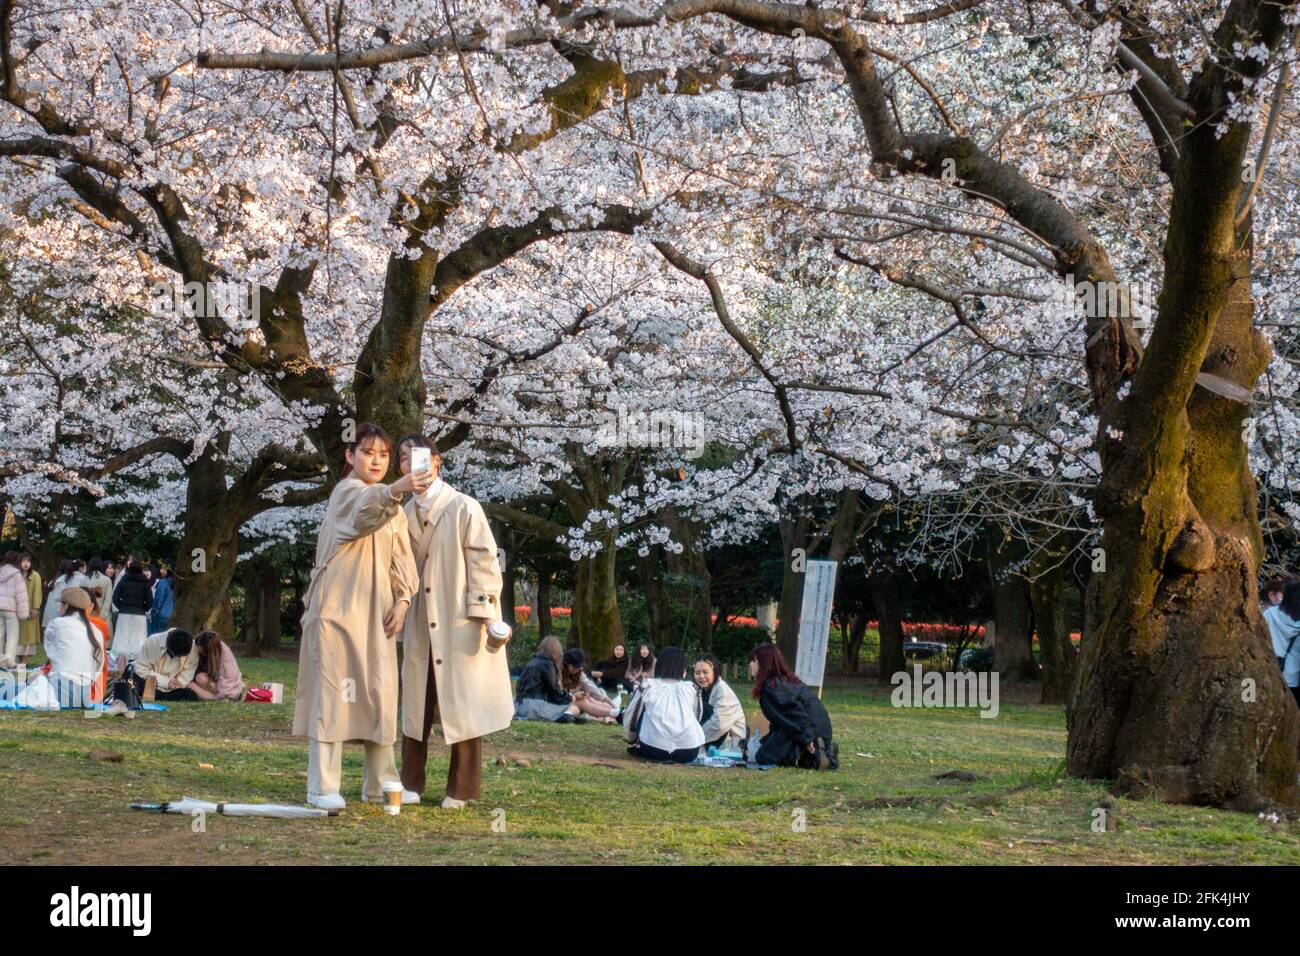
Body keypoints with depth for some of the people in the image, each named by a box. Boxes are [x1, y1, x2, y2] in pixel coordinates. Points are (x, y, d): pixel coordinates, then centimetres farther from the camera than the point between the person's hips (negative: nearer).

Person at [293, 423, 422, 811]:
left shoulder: (391, 506, 17)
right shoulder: (346, 491, -8)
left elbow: (402, 557, 16)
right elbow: (365, 509, -33)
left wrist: (403, 598, -2)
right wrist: (396, 489, -54)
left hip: (376, 611, 7)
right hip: (339, 606, -7)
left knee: (381, 693, 8)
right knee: (333, 690, -9)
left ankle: (379, 781, 16)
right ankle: (323, 787, -8)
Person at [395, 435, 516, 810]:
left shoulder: (464, 508, -7)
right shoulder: (405, 513, 9)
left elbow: (484, 561, -9)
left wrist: (481, 614, -14)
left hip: (459, 624, -5)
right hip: (420, 626, 5)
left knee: (463, 704, 0)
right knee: (416, 703, 10)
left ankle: (461, 788, 8)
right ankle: (411, 782, 20)